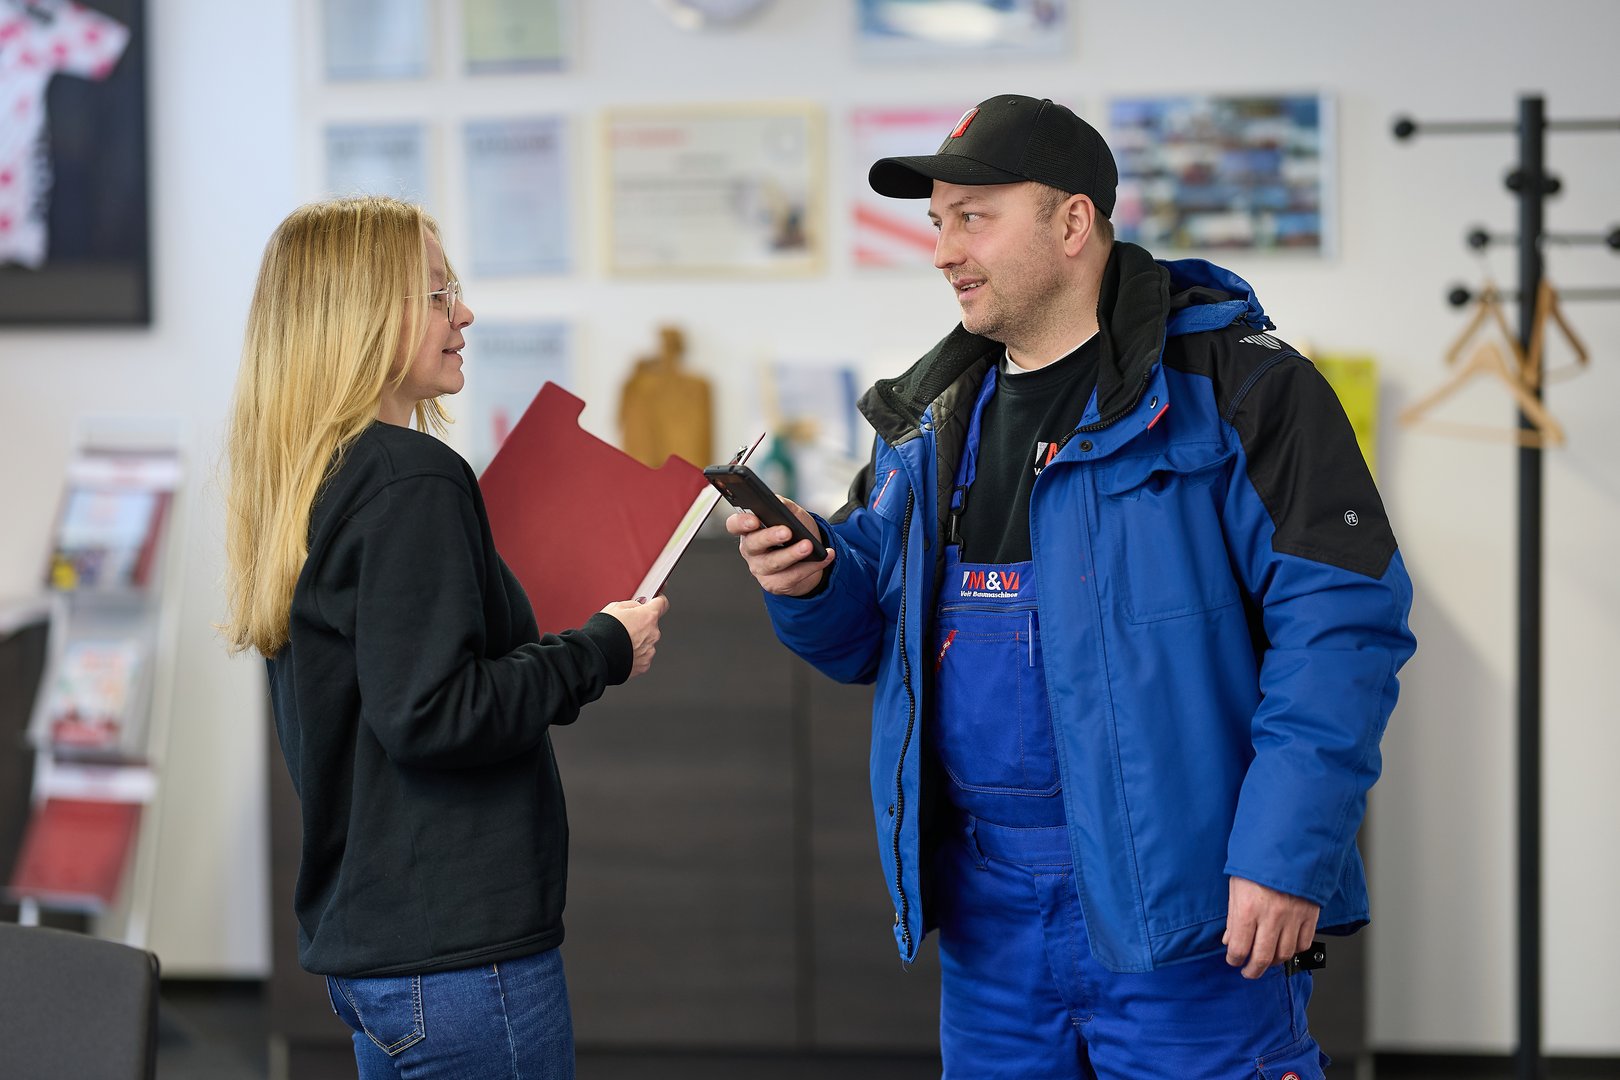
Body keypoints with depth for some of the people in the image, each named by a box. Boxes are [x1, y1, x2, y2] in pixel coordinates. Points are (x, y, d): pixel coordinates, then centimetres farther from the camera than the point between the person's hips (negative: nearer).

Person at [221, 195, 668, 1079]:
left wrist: (562, 650, 11)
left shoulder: (312, 484, 13)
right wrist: (599, 652, -12)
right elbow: (430, 715, -22)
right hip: (462, 945, -9)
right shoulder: (410, 481, -16)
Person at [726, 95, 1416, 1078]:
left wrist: (1286, 852, -21)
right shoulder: (935, 415, 15)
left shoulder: (1229, 382, -8)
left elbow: (1340, 619, -14)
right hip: (987, 911, 7)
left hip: (1176, 903, -6)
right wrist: (811, 582, -3)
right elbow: (871, 633, 21)